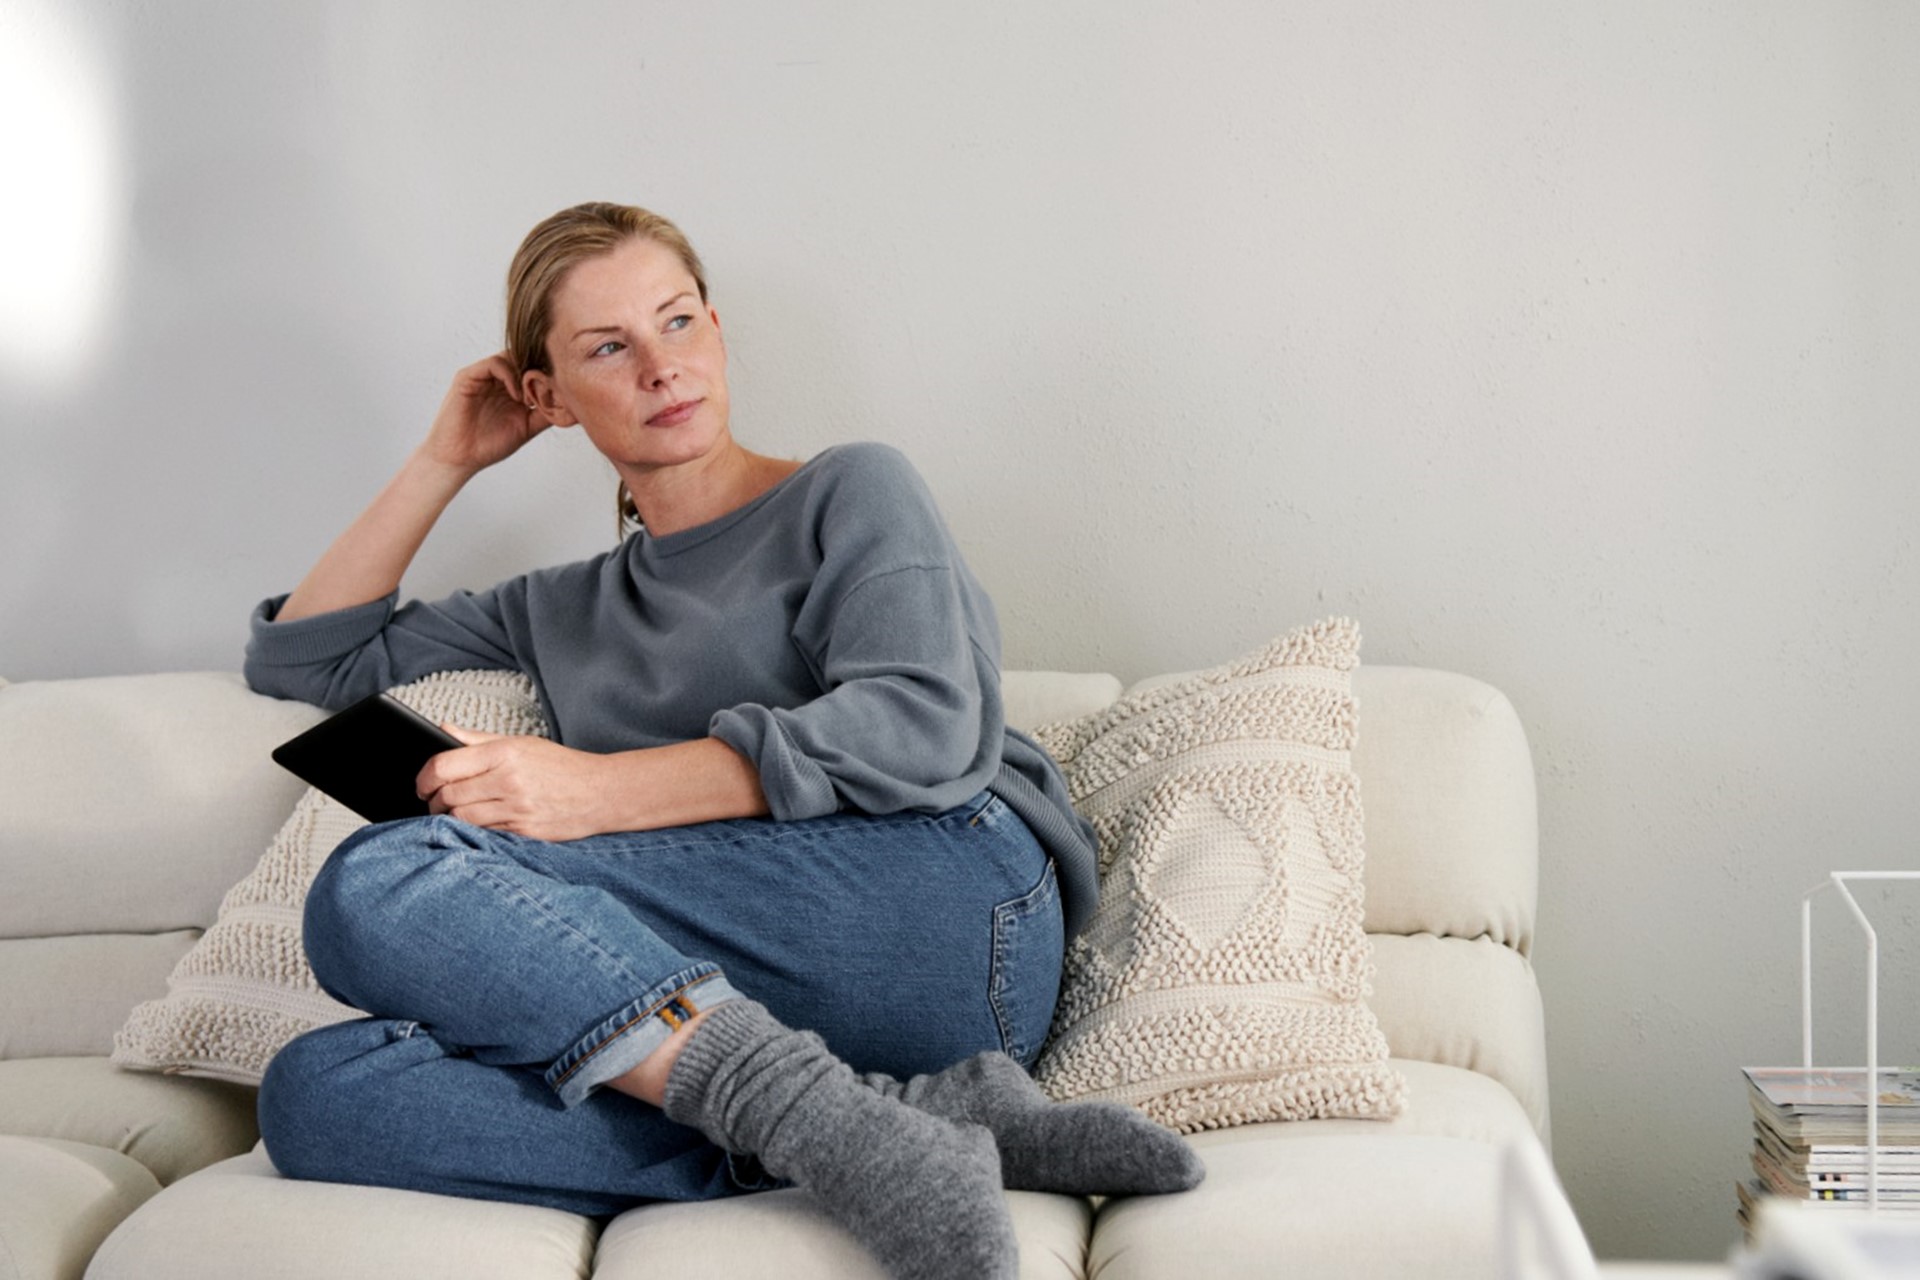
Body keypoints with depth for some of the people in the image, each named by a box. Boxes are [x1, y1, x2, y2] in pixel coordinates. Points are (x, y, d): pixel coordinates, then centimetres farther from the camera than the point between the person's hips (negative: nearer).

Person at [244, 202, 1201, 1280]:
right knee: (313, 1094, -24)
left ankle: (823, 1122, -32)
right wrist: (445, 463, 28)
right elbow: (303, 657, 36)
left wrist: (600, 793, -11)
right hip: (688, 1028, 6)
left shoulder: (851, 493, 16)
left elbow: (923, 732, -4)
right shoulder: (564, 611, 32)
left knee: (384, 878, -23)